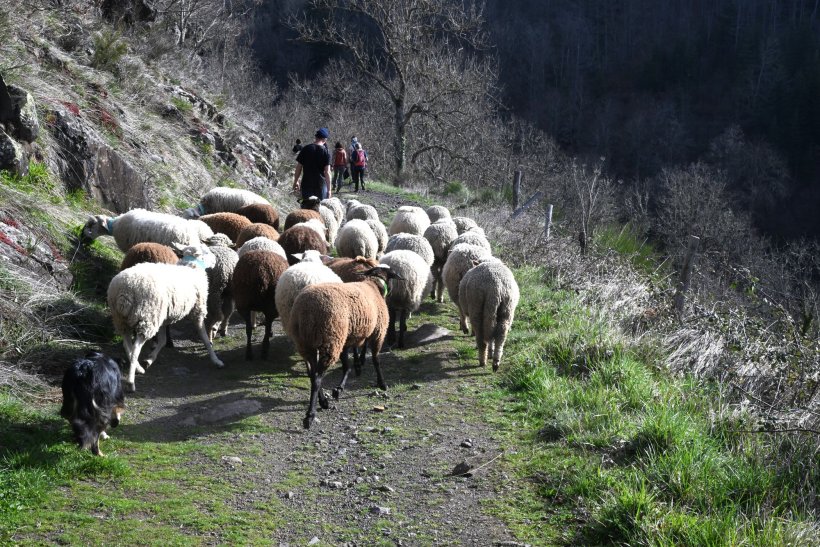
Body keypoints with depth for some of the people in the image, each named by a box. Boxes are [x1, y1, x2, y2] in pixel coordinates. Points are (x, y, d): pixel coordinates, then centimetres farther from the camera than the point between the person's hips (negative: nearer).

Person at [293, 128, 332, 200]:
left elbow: (298, 168, 3)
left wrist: (295, 182, 15)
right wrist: (329, 189, -8)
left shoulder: (305, 149, 0)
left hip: (306, 185, 2)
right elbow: (327, 172, -11)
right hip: (320, 186, -2)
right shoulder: (325, 152, -8)